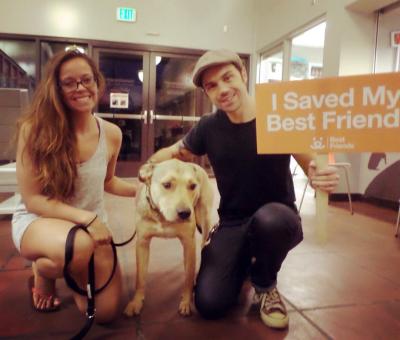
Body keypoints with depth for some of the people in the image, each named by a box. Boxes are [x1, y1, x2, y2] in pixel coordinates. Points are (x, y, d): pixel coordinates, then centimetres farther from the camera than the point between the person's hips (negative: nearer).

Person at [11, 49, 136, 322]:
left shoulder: (111, 134, -6)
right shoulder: (35, 128, -17)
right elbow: (32, 199, -15)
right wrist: (86, 217, -27)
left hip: (93, 225, 4)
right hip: (36, 220, -3)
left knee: (106, 312, -3)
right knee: (78, 246, -41)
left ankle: (71, 270, 29)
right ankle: (43, 272, 0)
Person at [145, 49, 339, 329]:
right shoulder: (209, 127, -5)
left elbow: (313, 168, -9)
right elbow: (174, 152, 11)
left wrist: (323, 177, -34)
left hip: (277, 219, -2)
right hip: (231, 225, 2)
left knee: (268, 219, -39)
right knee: (210, 305, -14)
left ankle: (265, 283, -3)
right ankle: (243, 266, 22)